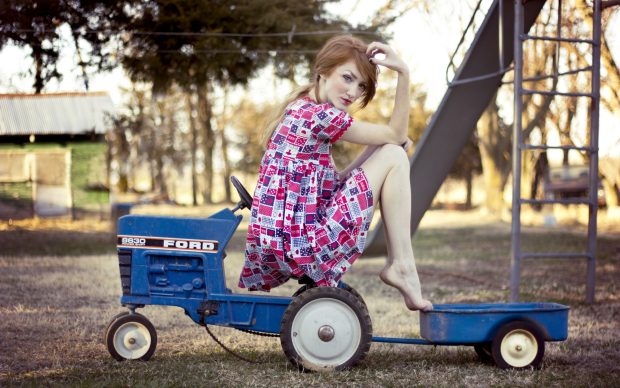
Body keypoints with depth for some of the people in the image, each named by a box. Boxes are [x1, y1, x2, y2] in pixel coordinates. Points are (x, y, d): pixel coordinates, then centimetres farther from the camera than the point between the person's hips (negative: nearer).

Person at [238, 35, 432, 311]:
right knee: (394, 156, -1)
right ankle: (401, 266, 0)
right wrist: (403, 74, -3)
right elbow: (396, 136, -3)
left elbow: (334, 181, 14)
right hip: (303, 247, -10)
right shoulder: (320, 115, -13)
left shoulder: (300, 111, 17)